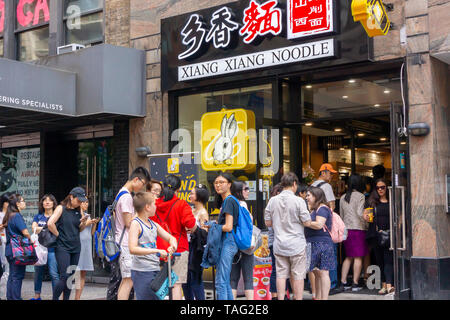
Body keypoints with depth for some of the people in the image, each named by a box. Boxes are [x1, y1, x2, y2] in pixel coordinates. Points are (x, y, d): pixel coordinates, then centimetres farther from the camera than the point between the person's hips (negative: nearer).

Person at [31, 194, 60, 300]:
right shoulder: (38, 217, 15)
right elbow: (34, 228, -1)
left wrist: (40, 229, -8)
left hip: (52, 248, -4)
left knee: (54, 274, -8)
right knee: (38, 272, 10)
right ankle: (37, 296, 20)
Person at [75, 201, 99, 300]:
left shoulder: (87, 215, 19)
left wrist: (94, 223, 4)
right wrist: (85, 224, -12)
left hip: (87, 245, 7)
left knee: (83, 274, 5)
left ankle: (78, 297, 8)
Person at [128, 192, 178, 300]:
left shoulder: (154, 224, 12)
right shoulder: (136, 224, -10)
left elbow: (171, 238, 19)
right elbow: (132, 249, -21)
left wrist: (172, 245, -6)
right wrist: (156, 251, -26)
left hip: (155, 270, 7)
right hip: (141, 271, -7)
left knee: (157, 297, 8)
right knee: (144, 297, -6)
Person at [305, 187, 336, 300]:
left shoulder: (322, 208, -9)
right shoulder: (315, 209, 21)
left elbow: (319, 225, -20)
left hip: (322, 243, -10)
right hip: (315, 244, 10)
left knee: (323, 272, -9)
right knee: (317, 272, 12)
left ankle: (324, 298, -10)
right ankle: (318, 297, 17)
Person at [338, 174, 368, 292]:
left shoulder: (343, 198, 12)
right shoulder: (360, 196, -6)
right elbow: (360, 213, -15)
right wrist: (366, 225, -6)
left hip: (346, 229, 6)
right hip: (357, 229, -6)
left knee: (348, 257, 13)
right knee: (358, 257, 0)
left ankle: (343, 282, 9)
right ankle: (355, 284, 0)